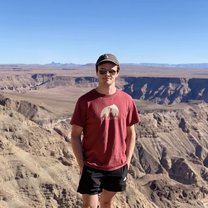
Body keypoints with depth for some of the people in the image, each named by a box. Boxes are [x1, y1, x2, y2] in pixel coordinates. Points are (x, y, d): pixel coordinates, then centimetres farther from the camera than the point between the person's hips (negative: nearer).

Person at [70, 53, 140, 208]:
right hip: (91, 166, -2)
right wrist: (82, 165, -9)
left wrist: (127, 162, 2)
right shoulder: (85, 101, -11)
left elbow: (131, 133, 5)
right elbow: (75, 136, -7)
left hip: (117, 166, 3)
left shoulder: (126, 100, -4)